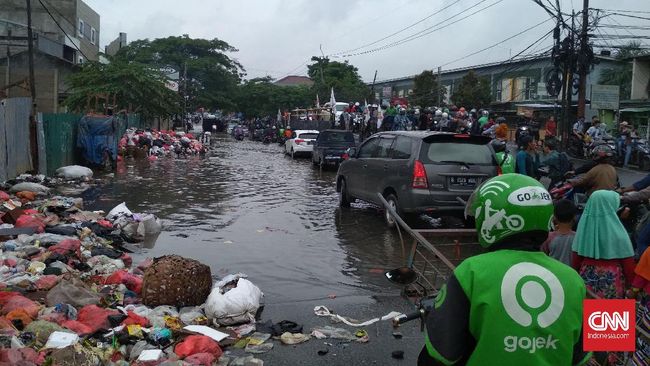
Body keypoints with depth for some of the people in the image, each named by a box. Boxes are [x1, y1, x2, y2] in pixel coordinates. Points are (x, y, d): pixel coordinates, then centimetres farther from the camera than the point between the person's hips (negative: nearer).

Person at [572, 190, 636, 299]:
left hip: (587, 278, 3)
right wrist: (630, 284, 6)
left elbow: (575, 259, 1)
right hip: (612, 281, -3)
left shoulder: (584, 227, -5)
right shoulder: (618, 233, -14)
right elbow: (628, 262, -7)